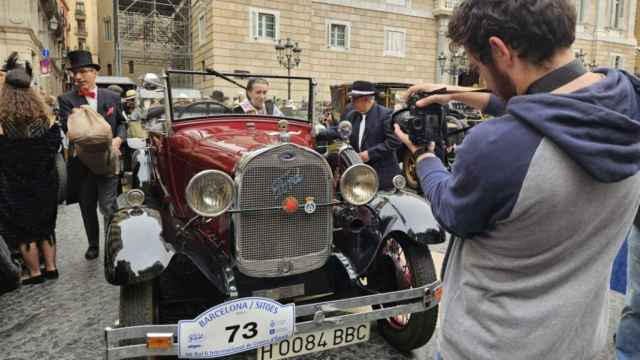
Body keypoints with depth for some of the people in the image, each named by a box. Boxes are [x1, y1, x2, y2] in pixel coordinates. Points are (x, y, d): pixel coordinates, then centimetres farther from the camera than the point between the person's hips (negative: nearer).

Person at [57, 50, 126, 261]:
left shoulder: (112, 97, 5)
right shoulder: (67, 100, 0)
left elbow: (121, 123, 13)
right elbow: (66, 127, -13)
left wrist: (118, 139, -6)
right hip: (81, 163, 1)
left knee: (108, 207, -7)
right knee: (87, 208, 15)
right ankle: (93, 245, 32)